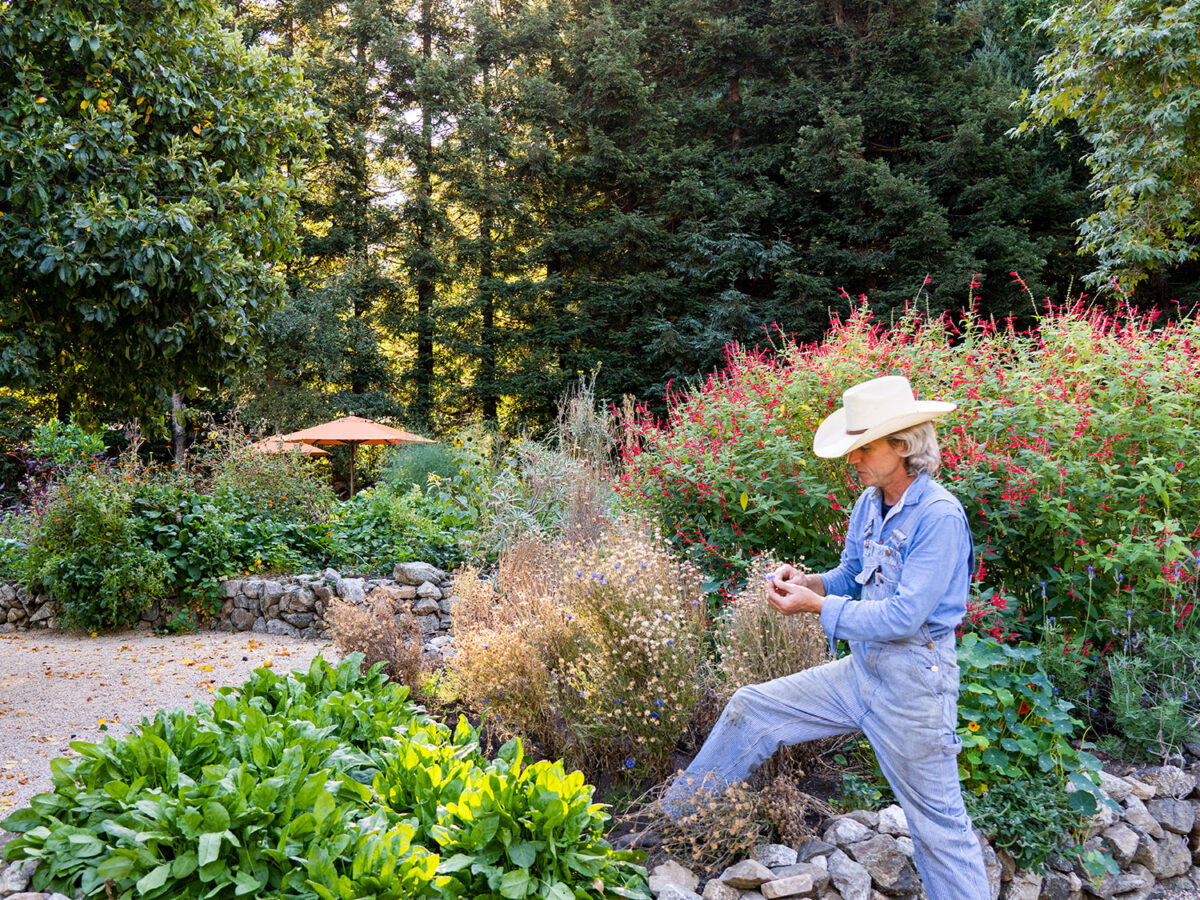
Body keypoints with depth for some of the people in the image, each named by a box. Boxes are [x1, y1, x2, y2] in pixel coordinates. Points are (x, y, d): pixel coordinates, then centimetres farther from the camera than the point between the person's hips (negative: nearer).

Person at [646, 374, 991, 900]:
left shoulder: (939, 516, -21)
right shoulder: (869, 504, 4)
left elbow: (904, 616, -25)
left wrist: (818, 606, -19)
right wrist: (805, 583, -4)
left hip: (913, 683, -8)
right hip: (862, 670, 8)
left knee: (938, 824, 4)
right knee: (752, 709, 9)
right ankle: (671, 817, 23)